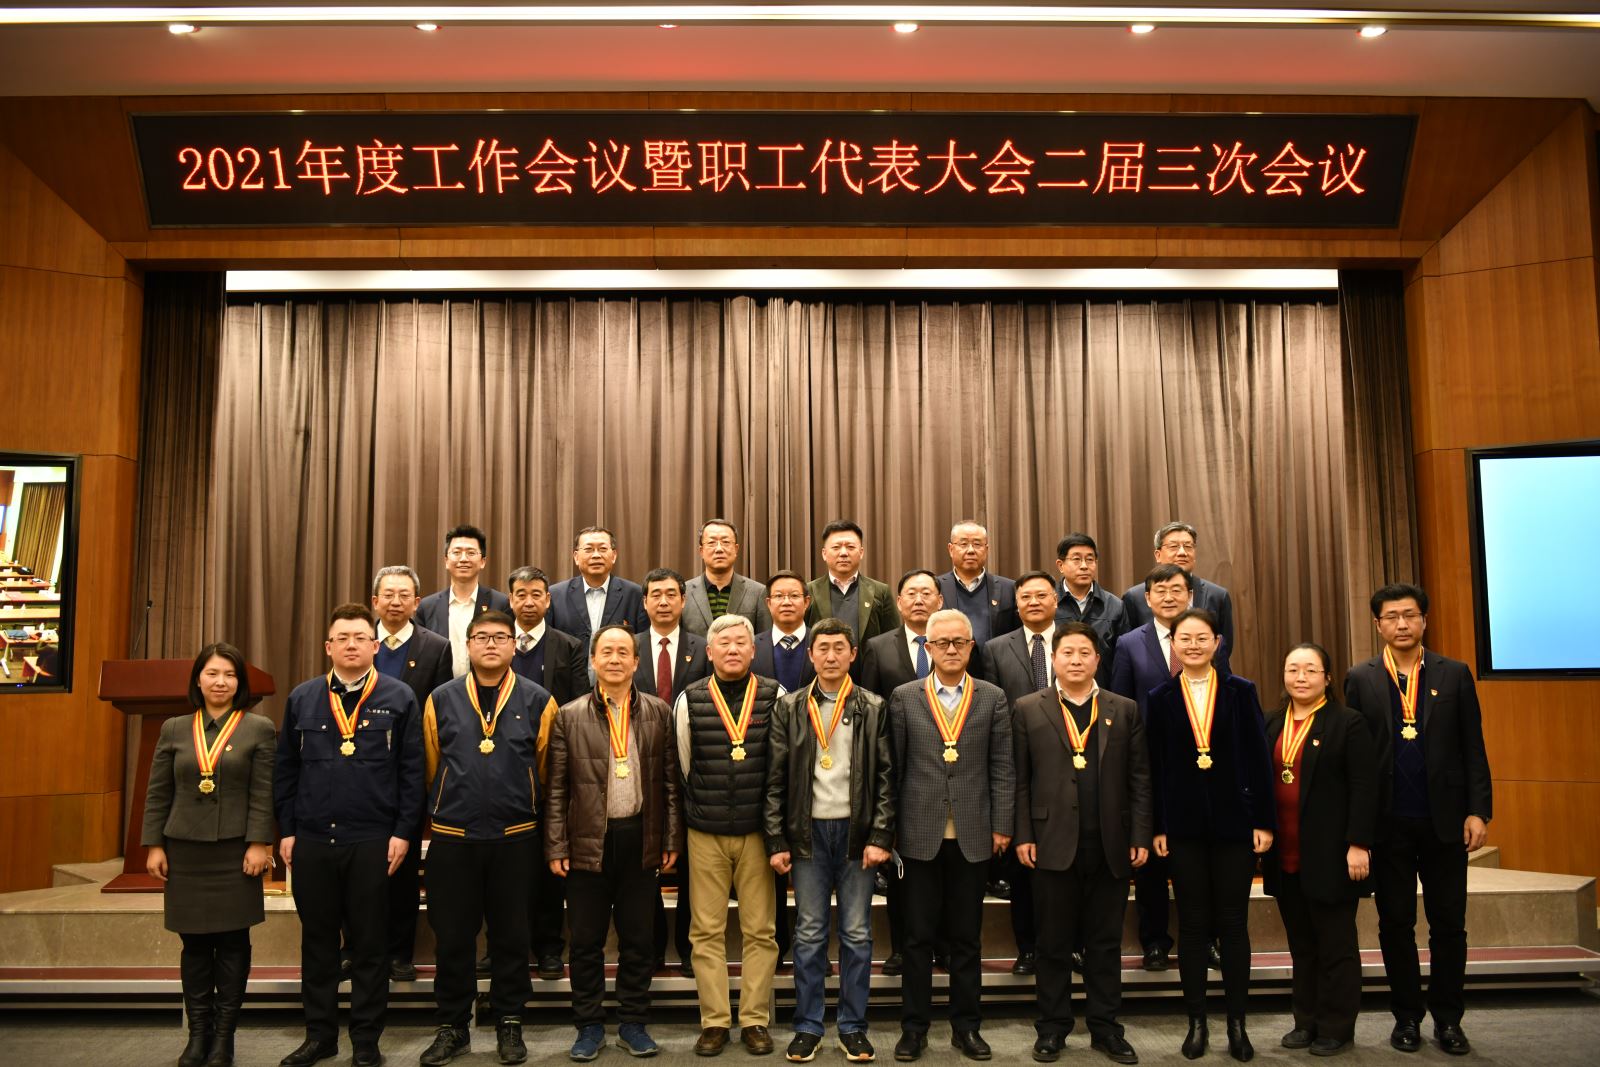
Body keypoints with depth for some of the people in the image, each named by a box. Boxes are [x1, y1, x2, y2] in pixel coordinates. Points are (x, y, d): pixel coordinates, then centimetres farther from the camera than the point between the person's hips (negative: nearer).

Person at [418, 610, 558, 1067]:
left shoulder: (538, 701, -1)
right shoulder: (441, 700, 3)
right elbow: (430, 769, 7)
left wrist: (546, 831, 3)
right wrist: (434, 822, 8)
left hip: (516, 839, -1)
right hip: (452, 839, 1)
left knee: (511, 936, 9)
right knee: (452, 936, 9)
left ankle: (509, 1025, 24)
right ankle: (451, 1027, 24)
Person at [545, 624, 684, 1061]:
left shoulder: (659, 713, 3)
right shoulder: (569, 716, 0)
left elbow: (671, 781, 5)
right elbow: (557, 789, 0)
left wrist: (672, 840, 1)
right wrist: (556, 848, -4)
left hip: (640, 839, 1)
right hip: (588, 841, -1)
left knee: (637, 939, 10)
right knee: (587, 940, 8)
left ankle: (634, 1024, 23)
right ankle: (589, 1026, 22)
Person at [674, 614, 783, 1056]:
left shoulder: (774, 697, -2)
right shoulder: (690, 700, 0)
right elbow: (682, 770, 8)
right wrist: (693, 817, 11)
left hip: (758, 832, 0)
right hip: (705, 835, 1)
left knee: (760, 931, 5)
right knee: (707, 931, 5)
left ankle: (755, 1020, 17)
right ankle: (714, 1021, 17)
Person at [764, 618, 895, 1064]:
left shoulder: (873, 708, 2)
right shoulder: (790, 707, 3)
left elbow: (885, 776, 1)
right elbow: (776, 779, 2)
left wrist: (880, 837, -7)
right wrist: (776, 841, -2)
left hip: (857, 830, 0)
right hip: (808, 831, 0)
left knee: (857, 935, 6)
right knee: (809, 935, 7)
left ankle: (853, 1027, 19)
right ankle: (808, 1027, 18)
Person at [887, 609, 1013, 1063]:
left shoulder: (993, 698, 5)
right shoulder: (904, 698, 3)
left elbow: (1003, 768, 3)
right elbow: (892, 767, 2)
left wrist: (1002, 826, -2)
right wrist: (889, 828, -1)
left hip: (973, 835, 1)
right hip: (920, 834, -1)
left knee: (967, 937, 10)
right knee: (918, 936, 7)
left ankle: (966, 1025, 23)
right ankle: (914, 1026, 19)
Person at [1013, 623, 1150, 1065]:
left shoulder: (1125, 710, 7)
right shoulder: (1027, 709, 2)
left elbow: (1139, 779, 6)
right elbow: (1020, 780, 1)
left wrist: (1140, 837, 0)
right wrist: (1023, 836, -5)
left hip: (1110, 847, 2)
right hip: (1053, 845, -1)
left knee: (1106, 944, 11)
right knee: (1054, 944, 8)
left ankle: (1105, 1028, 24)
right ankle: (1053, 1028, 21)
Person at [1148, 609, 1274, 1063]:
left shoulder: (1241, 692, 0)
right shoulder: (1161, 699, 2)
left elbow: (1257, 759, -1)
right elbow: (1154, 767, 2)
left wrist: (1264, 820, -5)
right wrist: (1157, 827, -1)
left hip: (1234, 821, 0)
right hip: (1184, 825, 1)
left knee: (1233, 923, 7)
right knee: (1192, 924, 8)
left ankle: (1237, 1022, 19)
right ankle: (1196, 1021, 18)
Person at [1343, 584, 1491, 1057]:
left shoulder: (1455, 675, 3)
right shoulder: (1361, 679, 2)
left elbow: (1473, 749, 2)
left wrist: (1478, 811, -5)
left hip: (1445, 820, 0)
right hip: (1388, 822, 0)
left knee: (1449, 923, 7)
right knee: (1396, 923, 9)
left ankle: (1448, 1018, 21)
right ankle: (1406, 1015, 21)